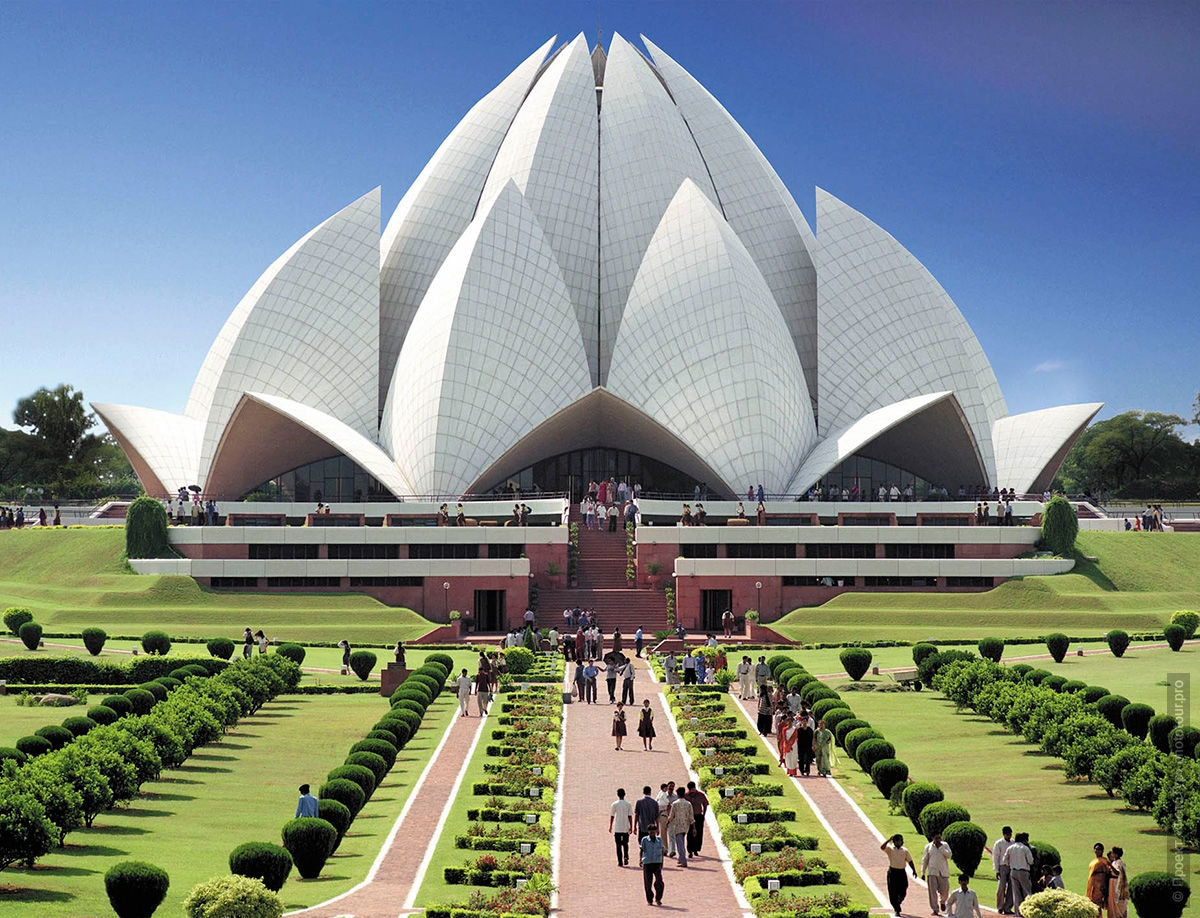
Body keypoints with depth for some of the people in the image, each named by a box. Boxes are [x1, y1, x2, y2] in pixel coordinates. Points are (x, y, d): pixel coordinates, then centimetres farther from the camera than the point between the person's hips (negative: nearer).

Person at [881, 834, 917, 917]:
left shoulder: (905, 850, 11)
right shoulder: (890, 849, 2)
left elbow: (910, 861, 14)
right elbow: (882, 847, -16)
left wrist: (914, 870, 7)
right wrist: (888, 840, -19)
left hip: (902, 872, 2)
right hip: (892, 872, -2)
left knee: (903, 892, 3)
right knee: (893, 892, -4)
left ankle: (898, 902, 34)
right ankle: (897, 909, 4)